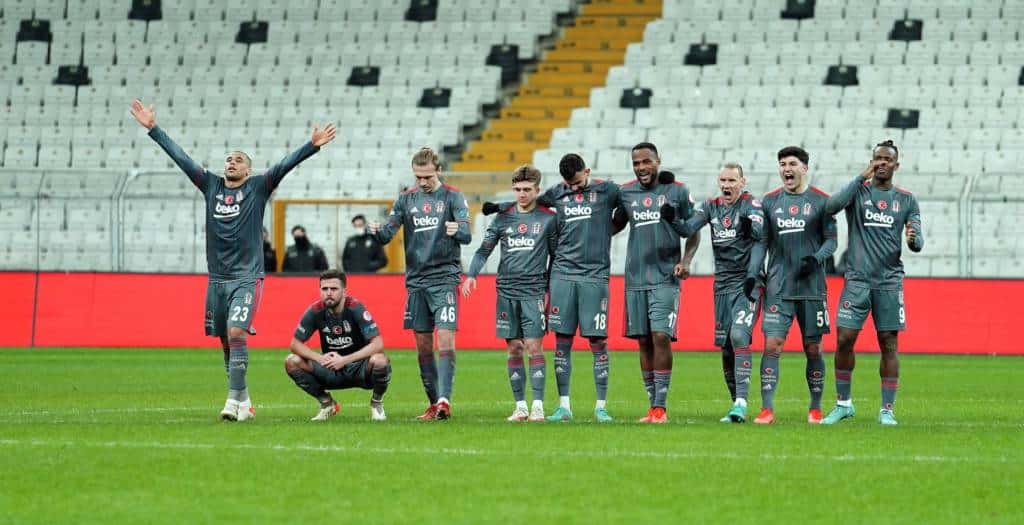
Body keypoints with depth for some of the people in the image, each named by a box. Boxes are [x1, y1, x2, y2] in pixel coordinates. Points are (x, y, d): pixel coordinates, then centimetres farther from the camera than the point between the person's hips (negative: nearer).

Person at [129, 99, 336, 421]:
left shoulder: (258, 188, 1)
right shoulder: (211, 185, 10)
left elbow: (285, 165, -10)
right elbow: (180, 157, 10)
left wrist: (313, 146, -24)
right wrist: (152, 129, 8)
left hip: (246, 278, -5)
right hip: (216, 278, 5)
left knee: (236, 334, -18)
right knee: (225, 341, 8)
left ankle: (234, 400, -19)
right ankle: (244, 401, 17)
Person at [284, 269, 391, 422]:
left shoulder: (355, 308, -18)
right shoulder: (316, 311, -9)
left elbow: (378, 345, -24)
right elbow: (295, 344, -2)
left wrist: (344, 360, -28)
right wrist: (320, 358, -20)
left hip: (359, 369, -3)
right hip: (331, 371, 3)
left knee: (379, 361, -36)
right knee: (292, 362, -16)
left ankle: (376, 403, -2)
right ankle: (327, 403, 6)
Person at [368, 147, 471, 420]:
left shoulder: (453, 197, -1)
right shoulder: (406, 199, 9)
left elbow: (466, 235, -11)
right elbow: (387, 234, 5)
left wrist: (457, 230, -35)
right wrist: (376, 231, -19)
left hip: (444, 278, -4)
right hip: (416, 280, 4)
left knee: (446, 339, -16)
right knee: (423, 345, 6)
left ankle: (444, 400, -19)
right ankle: (433, 403, 13)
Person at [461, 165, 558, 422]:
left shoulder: (549, 218, 2)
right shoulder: (503, 218, 8)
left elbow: (556, 255, 8)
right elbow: (484, 250, 9)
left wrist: (549, 290, 3)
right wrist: (472, 275, -6)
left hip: (534, 291, -3)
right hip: (506, 291, 3)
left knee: (533, 347, -9)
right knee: (514, 349, 4)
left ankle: (538, 406, -7)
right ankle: (520, 406, 10)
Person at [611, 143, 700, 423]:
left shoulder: (677, 191, 0)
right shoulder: (626, 192, 9)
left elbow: (694, 232, 7)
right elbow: (615, 225, 23)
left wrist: (685, 261, -8)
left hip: (665, 277, -4)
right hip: (635, 278, 4)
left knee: (661, 337, -14)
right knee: (644, 341, 5)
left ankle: (660, 407, -12)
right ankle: (652, 405, 11)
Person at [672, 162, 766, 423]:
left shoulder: (751, 205, -5)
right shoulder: (711, 206, 9)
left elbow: (759, 236, -19)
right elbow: (688, 229, -4)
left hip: (747, 282, -5)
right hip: (722, 283, 5)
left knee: (739, 336, -20)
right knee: (725, 345, 5)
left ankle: (741, 402, -23)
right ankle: (736, 403, 15)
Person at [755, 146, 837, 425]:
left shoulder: (820, 201, 3)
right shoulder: (770, 201, 10)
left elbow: (831, 239, 5)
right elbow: (762, 242, 13)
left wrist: (816, 258, -14)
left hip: (811, 286, -1)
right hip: (778, 286, 1)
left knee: (813, 347, 4)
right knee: (772, 344, -10)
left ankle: (816, 408, 15)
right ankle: (767, 409, -11)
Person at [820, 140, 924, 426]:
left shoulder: (906, 199, 8)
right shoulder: (858, 190, 3)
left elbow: (919, 241, 6)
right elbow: (831, 207, -17)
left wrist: (913, 240, -19)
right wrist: (861, 178, -20)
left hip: (889, 281, 1)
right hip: (857, 280, -1)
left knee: (889, 343, -1)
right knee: (844, 339, -6)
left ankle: (887, 410, 5)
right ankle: (843, 403, 9)